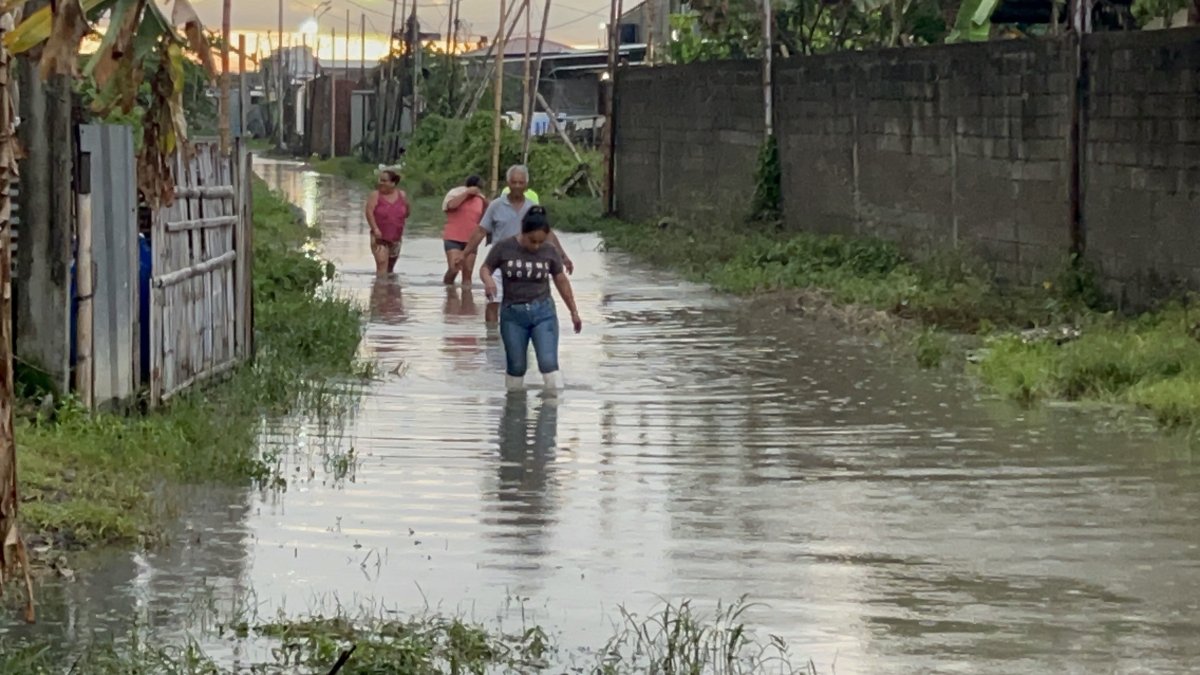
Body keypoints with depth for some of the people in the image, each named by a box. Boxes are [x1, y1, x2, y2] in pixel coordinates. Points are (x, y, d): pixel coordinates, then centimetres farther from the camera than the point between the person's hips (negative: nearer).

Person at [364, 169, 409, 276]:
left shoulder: (402, 196, 4)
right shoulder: (375, 195, -6)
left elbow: (406, 214, 16)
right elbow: (369, 212, -16)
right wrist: (375, 228, -27)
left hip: (395, 238, 4)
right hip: (380, 237, -4)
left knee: (390, 267, 15)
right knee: (382, 264, -17)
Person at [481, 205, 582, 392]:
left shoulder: (550, 251, -4)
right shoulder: (503, 248, -9)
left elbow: (561, 281, 7)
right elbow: (485, 268, 3)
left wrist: (574, 312, 12)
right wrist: (488, 280, -21)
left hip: (543, 312, 0)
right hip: (513, 314, 0)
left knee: (548, 363, -11)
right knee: (516, 367, 7)